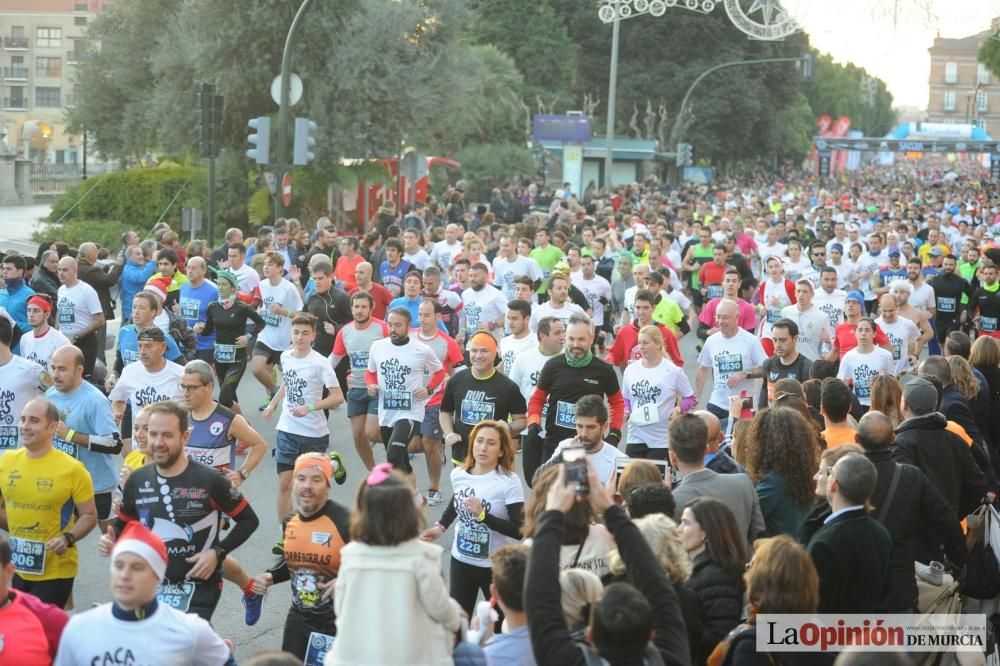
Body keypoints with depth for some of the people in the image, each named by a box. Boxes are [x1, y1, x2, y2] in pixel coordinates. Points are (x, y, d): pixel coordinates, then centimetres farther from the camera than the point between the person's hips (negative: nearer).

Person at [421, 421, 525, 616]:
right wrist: (441, 527, 9)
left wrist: (483, 515, -29)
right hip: (460, 560, 5)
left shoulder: (509, 482, -18)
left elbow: (518, 531, -23)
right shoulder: (458, 475, -2)